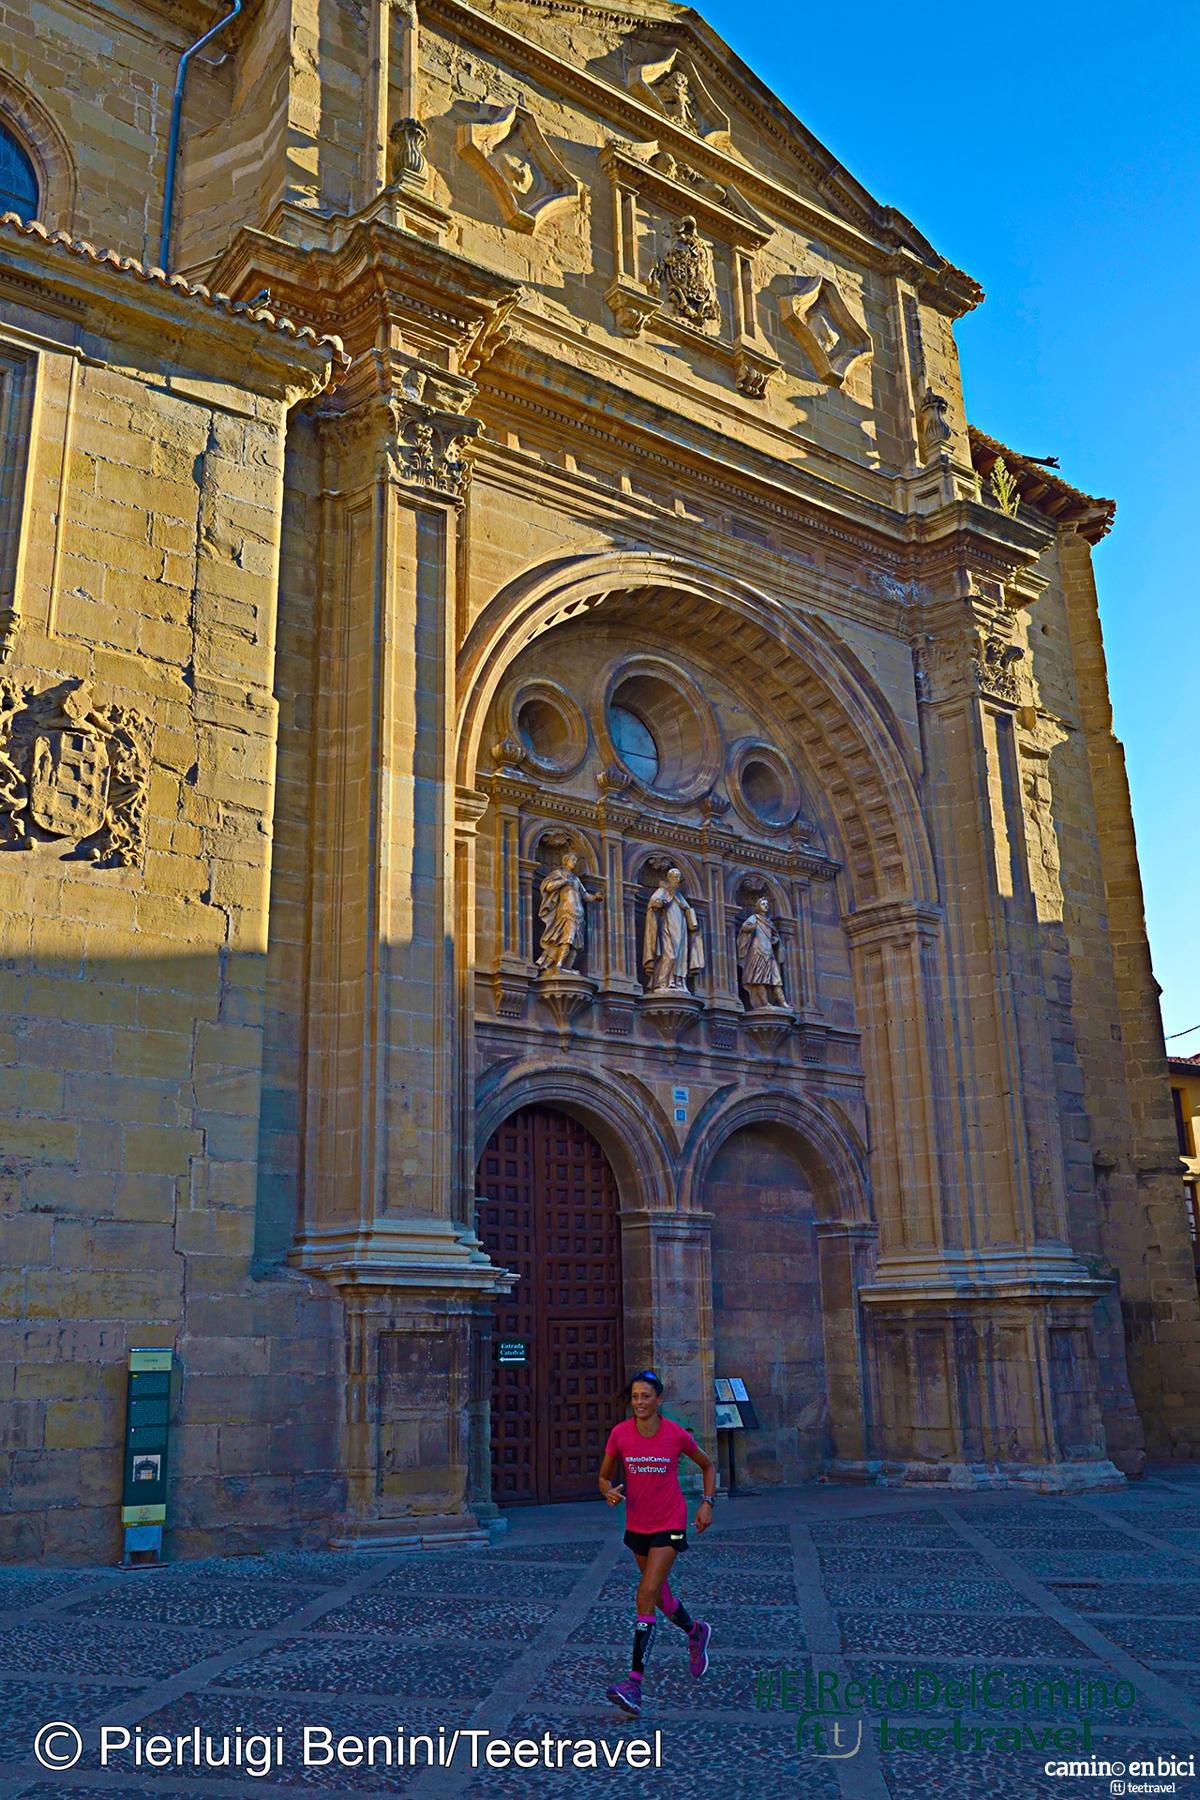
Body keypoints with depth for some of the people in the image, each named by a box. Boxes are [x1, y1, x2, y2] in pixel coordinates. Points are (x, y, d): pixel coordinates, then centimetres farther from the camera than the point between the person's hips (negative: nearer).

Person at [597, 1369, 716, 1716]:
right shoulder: (619, 1434, -7)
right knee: (660, 1595, 18)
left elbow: (708, 1466, 6)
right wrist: (610, 1491, -19)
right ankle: (696, 1632, 50)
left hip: (670, 1524, -4)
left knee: (647, 1594, -16)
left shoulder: (677, 1435, -12)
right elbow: (604, 1477, 3)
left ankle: (634, 1683, -16)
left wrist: (707, 1503, -5)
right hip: (637, 1525, 4)